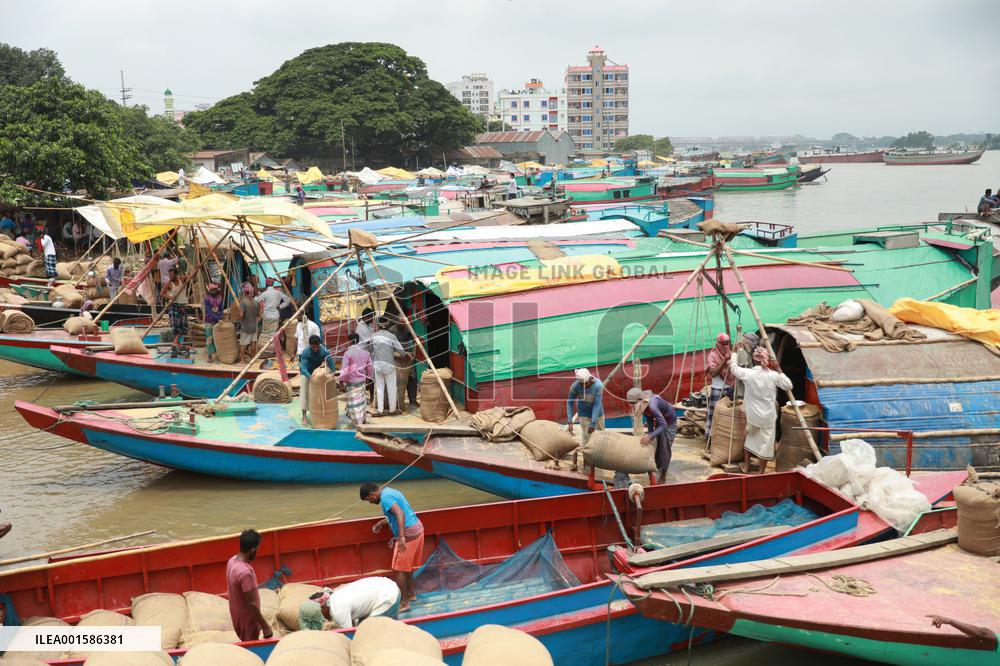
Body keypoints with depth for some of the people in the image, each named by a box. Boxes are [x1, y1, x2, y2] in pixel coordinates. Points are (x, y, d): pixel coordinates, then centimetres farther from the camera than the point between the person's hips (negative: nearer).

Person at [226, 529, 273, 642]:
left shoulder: (232, 561, -5)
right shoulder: (245, 572, -34)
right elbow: (252, 604, -29)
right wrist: (265, 626, -20)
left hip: (237, 616, 8)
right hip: (247, 620, -8)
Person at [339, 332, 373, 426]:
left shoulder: (348, 353, -16)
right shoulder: (365, 352, 1)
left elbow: (344, 369, -17)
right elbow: (371, 368, 7)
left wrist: (342, 381, -8)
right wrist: (368, 377, 21)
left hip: (352, 382, -5)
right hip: (362, 380, 5)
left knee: (354, 401, 4)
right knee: (361, 399, 21)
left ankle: (358, 422, 8)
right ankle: (363, 418, 34)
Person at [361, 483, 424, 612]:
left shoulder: (385, 498, -16)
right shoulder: (388, 491, 14)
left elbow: (400, 514, -30)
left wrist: (401, 537, -36)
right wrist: (380, 523, 30)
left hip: (408, 533, -10)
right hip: (417, 528, 10)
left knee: (399, 569, -1)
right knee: (407, 565, 24)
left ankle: (404, 603, 3)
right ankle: (411, 593, 36)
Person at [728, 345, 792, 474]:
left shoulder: (747, 373, -12)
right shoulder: (773, 375, -12)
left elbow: (733, 367, 7)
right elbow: (789, 386, 2)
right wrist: (778, 371, 3)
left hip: (752, 415, 1)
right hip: (768, 416, -1)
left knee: (749, 438, 24)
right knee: (765, 443, 9)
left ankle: (746, 466, 32)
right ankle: (761, 472, 16)